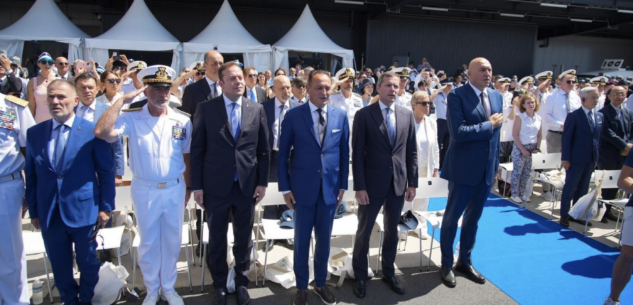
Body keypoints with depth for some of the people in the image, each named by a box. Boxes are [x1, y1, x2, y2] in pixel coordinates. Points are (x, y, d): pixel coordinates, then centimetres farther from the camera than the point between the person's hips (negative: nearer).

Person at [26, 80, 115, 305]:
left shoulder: (92, 131, -7)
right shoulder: (34, 133, 4)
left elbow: (106, 172, -4)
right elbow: (31, 175, 7)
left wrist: (106, 207, -6)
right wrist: (33, 211, 6)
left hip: (84, 210, -3)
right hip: (49, 214, 3)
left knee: (88, 263, 13)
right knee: (60, 266, 15)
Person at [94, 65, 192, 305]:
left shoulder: (182, 120, -2)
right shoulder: (131, 117, -8)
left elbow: (187, 157, 6)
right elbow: (101, 132, -25)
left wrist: (188, 188, 8)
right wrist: (122, 100, -21)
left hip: (175, 189, 2)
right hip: (144, 190, -1)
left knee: (172, 241, 14)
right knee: (148, 242, 14)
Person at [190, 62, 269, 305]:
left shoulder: (257, 109, 2)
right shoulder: (206, 109, -4)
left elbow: (263, 150, 5)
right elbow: (197, 150, -3)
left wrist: (262, 182, 1)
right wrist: (196, 186, -5)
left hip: (247, 186, 2)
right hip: (216, 186, -1)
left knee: (244, 238, 14)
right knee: (217, 239, 13)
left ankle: (241, 282, 33)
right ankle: (220, 285, 32)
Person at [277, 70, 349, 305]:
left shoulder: (341, 116, 2)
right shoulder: (293, 115, -6)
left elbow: (344, 153, 7)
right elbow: (283, 153, -3)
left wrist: (343, 185, 4)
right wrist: (285, 188, -6)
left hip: (330, 188, 2)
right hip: (303, 187, -2)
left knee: (324, 239, 15)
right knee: (302, 240, 10)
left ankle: (321, 283, 34)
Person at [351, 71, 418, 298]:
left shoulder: (407, 114, 4)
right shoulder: (364, 115, -7)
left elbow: (412, 151, 7)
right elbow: (357, 154, -9)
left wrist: (412, 183, 3)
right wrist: (359, 187, -13)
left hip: (398, 183, 4)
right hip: (372, 183, -3)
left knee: (392, 231, 16)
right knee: (364, 232, 8)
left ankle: (388, 273, 34)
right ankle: (360, 276, 25)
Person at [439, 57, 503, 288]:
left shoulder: (496, 96, 8)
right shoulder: (457, 96, -13)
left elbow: (496, 134, 14)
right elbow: (457, 133, -25)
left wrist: (495, 166, 14)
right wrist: (488, 125, -15)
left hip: (486, 169, 6)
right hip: (463, 168, -6)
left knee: (473, 217, 17)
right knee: (452, 217, 8)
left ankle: (465, 261, 34)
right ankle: (446, 264, 25)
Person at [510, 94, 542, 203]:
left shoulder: (538, 118, 6)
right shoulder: (519, 117, -8)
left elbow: (539, 135, 13)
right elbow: (515, 135, -11)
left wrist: (537, 148, 1)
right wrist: (522, 149, -14)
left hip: (532, 149, 5)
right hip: (520, 148, -5)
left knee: (527, 172, 10)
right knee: (517, 172, -2)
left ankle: (522, 193, 21)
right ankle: (515, 194, 8)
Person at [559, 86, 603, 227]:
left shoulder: (600, 116, 9)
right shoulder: (574, 115, -9)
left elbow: (598, 137, 12)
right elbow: (566, 138, -10)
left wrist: (596, 157, 8)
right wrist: (565, 158, -13)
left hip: (591, 159, 6)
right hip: (576, 159, -6)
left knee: (583, 188, 12)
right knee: (570, 187, 1)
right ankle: (564, 215, 13)